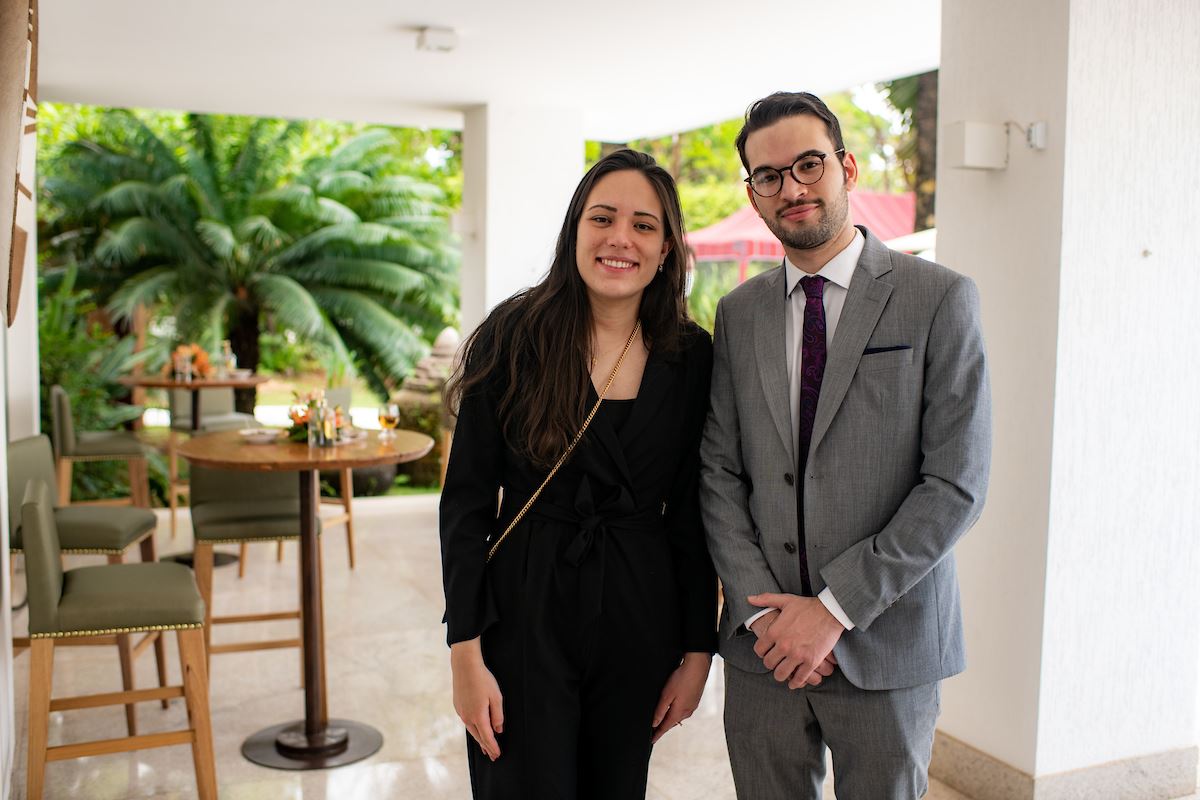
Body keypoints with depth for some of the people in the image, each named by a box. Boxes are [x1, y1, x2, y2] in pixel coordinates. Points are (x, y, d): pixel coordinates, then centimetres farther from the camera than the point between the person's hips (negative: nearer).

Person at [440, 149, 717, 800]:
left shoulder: (691, 357, -1)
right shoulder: (514, 336, -8)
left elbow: (691, 515, 3)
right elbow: (465, 503, -8)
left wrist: (697, 651, 3)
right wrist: (466, 653, -11)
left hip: (640, 617, 3)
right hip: (525, 615, -2)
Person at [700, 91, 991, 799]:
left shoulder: (940, 299, -6)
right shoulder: (738, 313, 6)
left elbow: (956, 486, -11)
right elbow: (719, 473, 3)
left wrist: (836, 606, -14)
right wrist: (762, 609, -8)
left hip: (886, 648, -3)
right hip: (764, 649, 3)